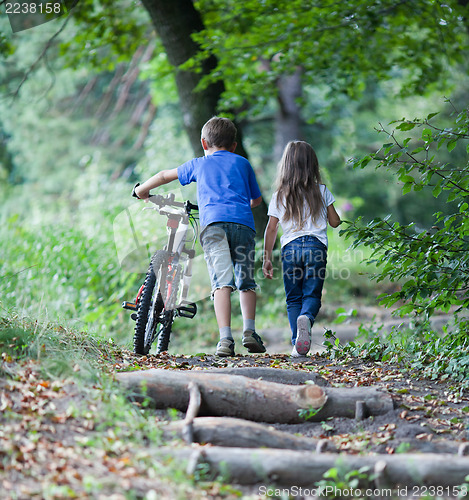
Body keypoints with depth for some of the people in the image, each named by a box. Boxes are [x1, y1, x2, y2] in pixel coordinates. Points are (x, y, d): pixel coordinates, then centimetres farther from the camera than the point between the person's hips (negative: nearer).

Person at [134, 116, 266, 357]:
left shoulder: (199, 164, 27)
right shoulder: (243, 163, 29)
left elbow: (164, 176, 40)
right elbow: (257, 199, 39)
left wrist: (142, 189, 57)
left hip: (213, 221, -1)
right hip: (243, 223, 1)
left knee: (222, 282, -13)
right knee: (246, 281, 14)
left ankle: (225, 339, -25)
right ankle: (249, 332, 1)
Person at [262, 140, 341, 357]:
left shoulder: (279, 196, 8)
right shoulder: (321, 191, 8)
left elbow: (271, 229, 6)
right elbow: (335, 222, 14)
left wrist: (266, 258, 11)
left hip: (290, 247, 1)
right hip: (316, 246, -1)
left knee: (293, 298, 7)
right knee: (312, 295, 1)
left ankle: (297, 343, -6)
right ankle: (306, 318, -33)